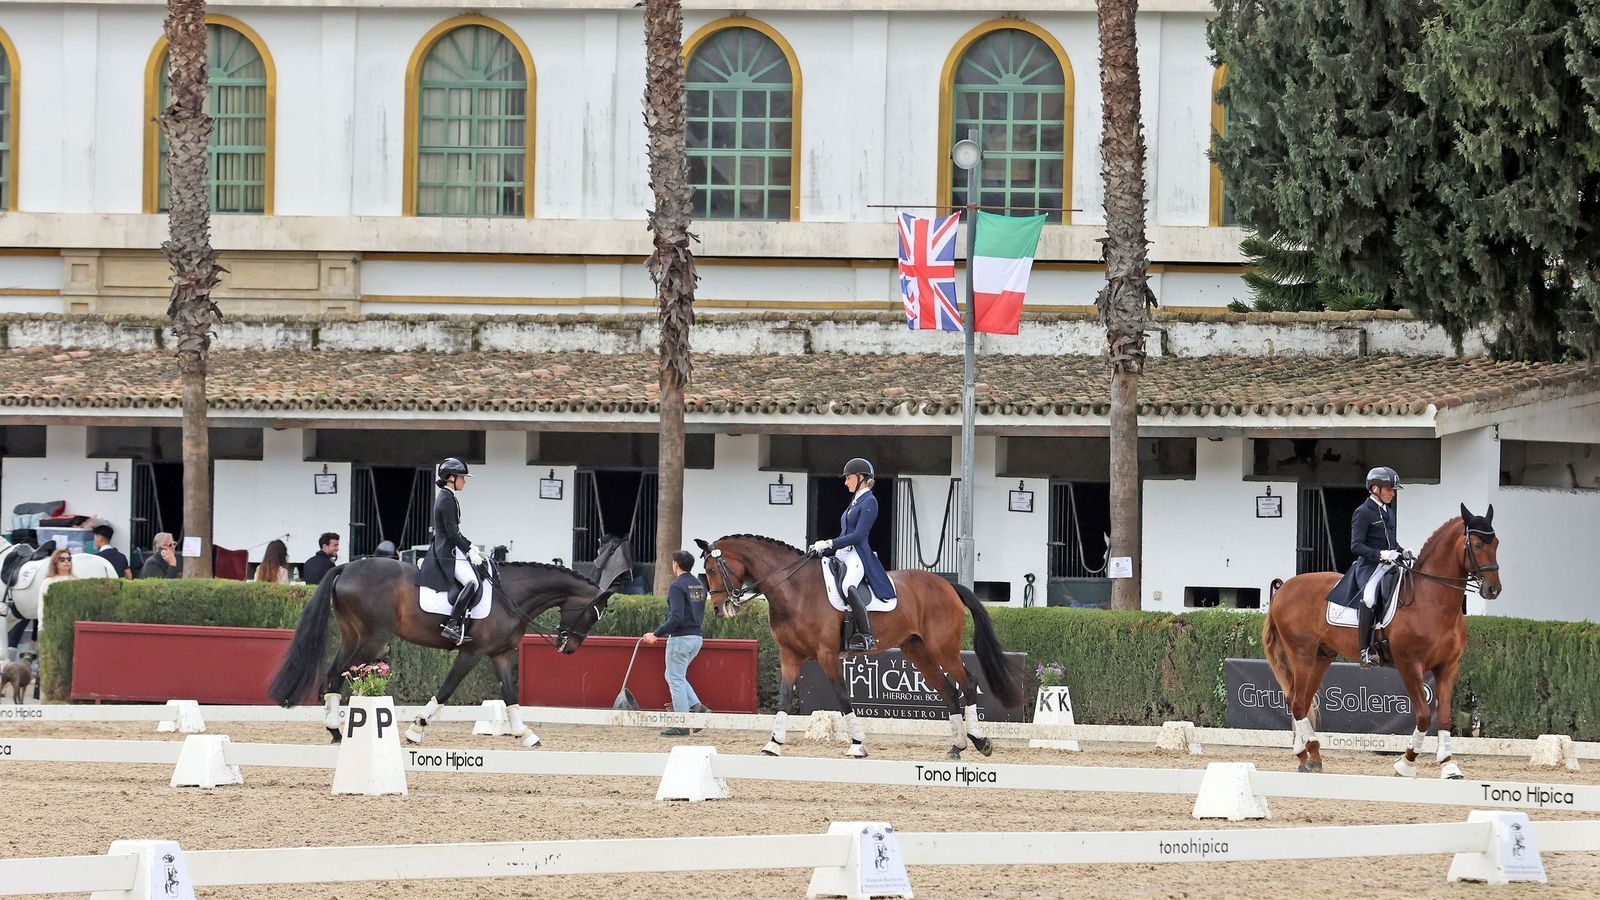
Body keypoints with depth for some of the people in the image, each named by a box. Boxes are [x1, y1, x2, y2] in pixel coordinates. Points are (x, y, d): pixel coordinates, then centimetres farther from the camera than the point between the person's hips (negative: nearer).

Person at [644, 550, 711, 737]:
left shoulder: (677, 586, -15)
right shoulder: (699, 585, 12)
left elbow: (676, 617, -23)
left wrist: (657, 634, -17)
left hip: (680, 638, -9)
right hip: (696, 637, 9)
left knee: (676, 679, 0)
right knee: (675, 676, 21)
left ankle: (682, 726, 0)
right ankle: (697, 707, 6)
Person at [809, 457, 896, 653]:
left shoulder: (869, 502, -5)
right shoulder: (855, 501, 24)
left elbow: (858, 535, -14)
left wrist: (829, 544, -15)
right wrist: (823, 548, 15)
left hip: (858, 556, -11)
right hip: (842, 555, 11)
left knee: (847, 586, -36)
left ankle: (867, 637, -37)